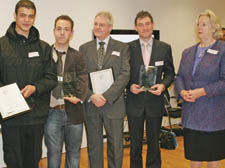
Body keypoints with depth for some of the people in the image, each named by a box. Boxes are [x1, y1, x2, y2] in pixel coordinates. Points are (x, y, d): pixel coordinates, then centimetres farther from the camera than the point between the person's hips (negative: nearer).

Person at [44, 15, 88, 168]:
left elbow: (83, 80, -5)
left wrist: (79, 97, -23)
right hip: (52, 111, 0)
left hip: (73, 112, 1)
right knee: (53, 154, 9)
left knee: (74, 154, 13)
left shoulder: (78, 57, 5)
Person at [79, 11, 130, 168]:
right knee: (94, 146, 11)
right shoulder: (84, 48, 9)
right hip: (90, 104, 2)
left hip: (113, 105, -1)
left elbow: (124, 75, -7)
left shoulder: (122, 48, 4)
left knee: (115, 146, 7)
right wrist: (91, 96, -14)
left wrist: (106, 96, -16)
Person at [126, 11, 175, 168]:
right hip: (134, 102, 0)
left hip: (155, 102, 1)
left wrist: (163, 85, -13)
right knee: (135, 143, 12)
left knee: (154, 142, 12)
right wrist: (130, 85, -16)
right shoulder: (128, 48, -1)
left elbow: (170, 73, 6)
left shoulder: (165, 48, 2)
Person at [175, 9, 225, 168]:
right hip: (191, 113, 5)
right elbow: (180, 76, 14)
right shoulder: (188, 52, 13)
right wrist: (182, 91, -6)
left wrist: (201, 92, -20)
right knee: (194, 155, 12)